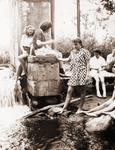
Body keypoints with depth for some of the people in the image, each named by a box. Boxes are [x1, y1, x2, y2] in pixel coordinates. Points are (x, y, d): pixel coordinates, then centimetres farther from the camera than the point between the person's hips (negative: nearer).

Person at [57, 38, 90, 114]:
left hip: (82, 72, -6)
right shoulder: (72, 52, 14)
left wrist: (87, 74, -12)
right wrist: (59, 58, 35)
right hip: (74, 73, 6)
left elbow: (87, 64, -6)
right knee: (69, 90, 1)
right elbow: (68, 59, 33)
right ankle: (65, 107, 5)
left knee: (82, 91, 3)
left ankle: (80, 108, 12)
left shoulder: (85, 52, -4)